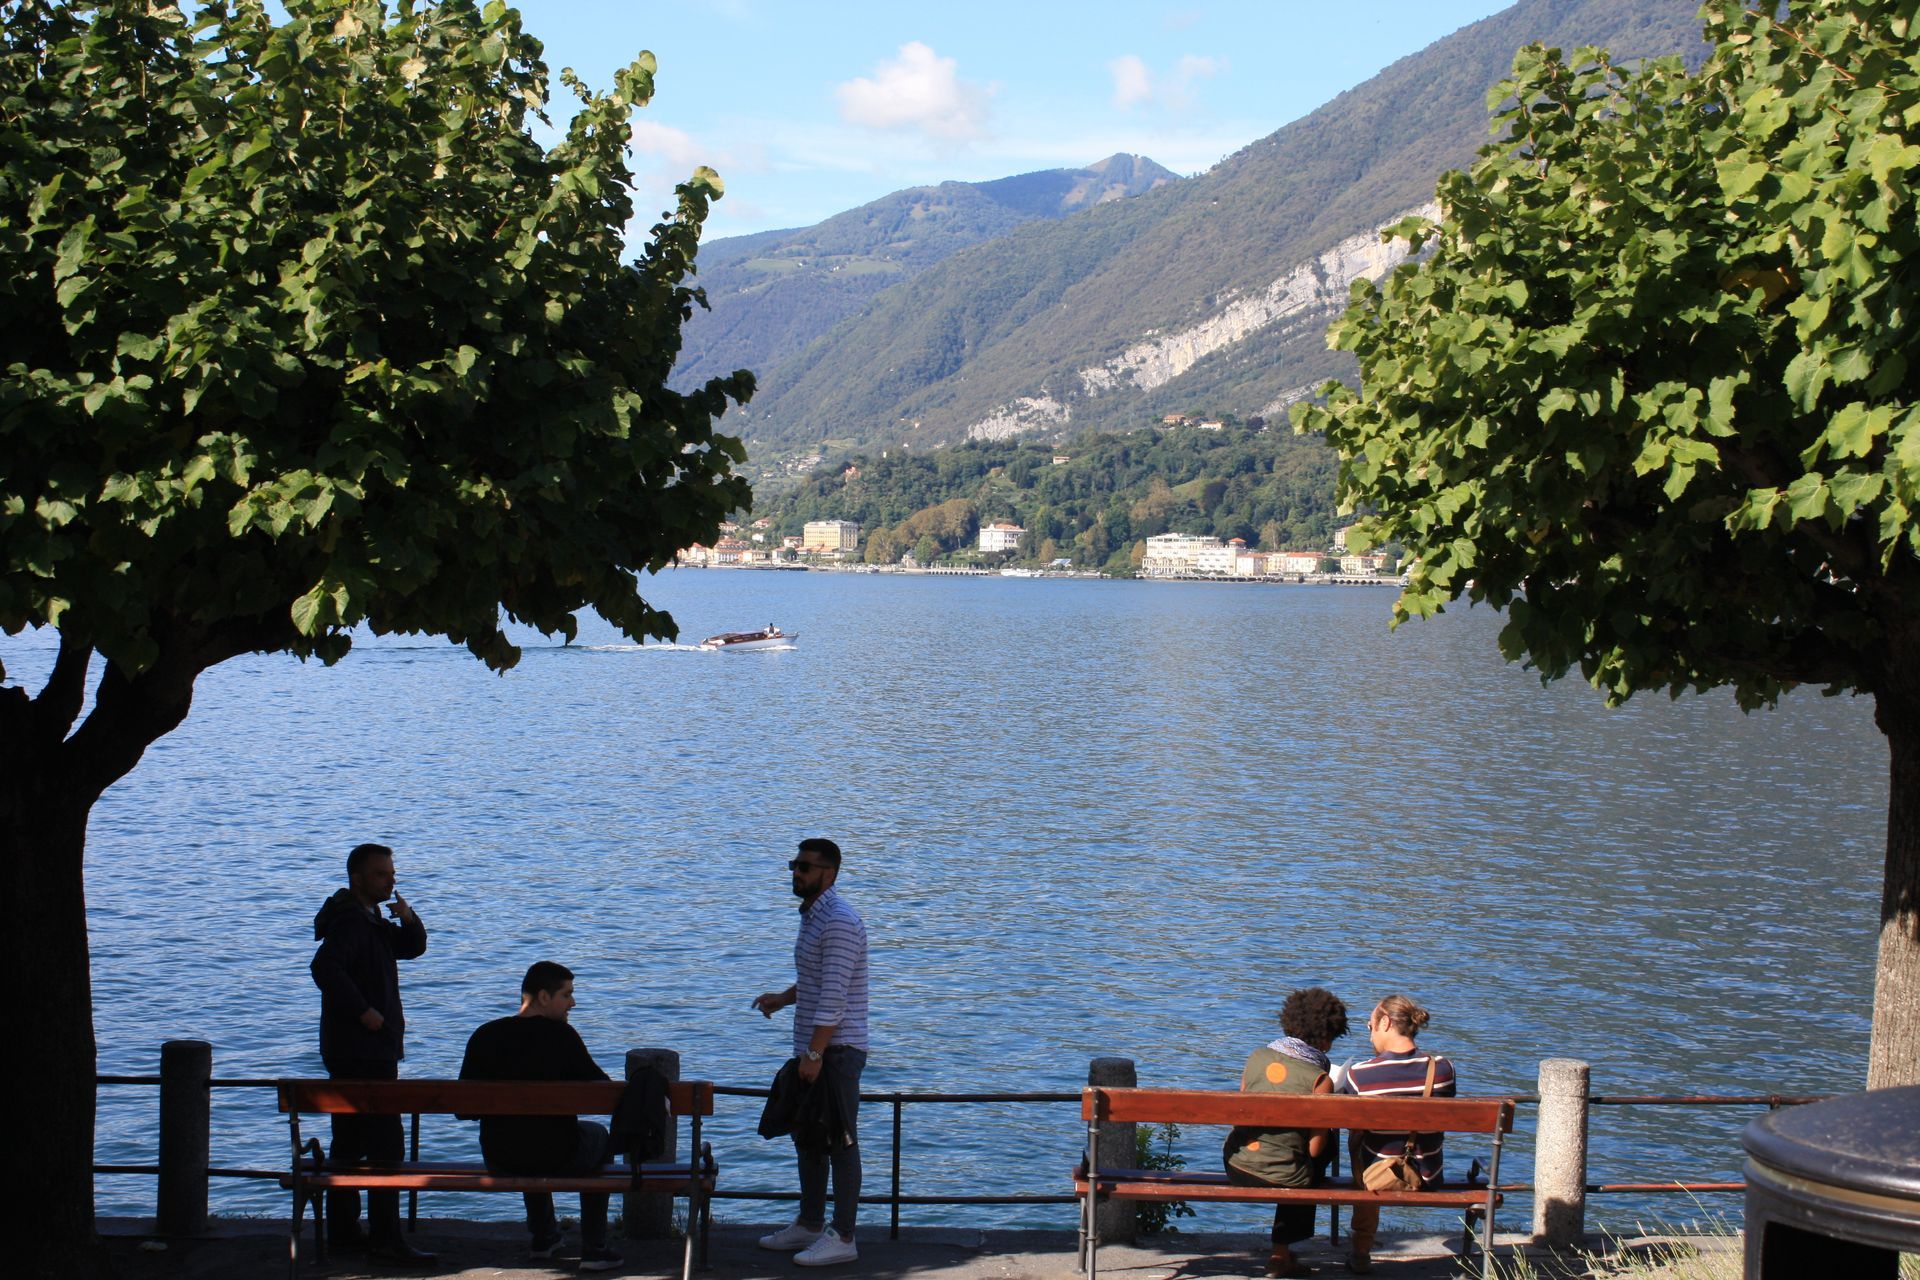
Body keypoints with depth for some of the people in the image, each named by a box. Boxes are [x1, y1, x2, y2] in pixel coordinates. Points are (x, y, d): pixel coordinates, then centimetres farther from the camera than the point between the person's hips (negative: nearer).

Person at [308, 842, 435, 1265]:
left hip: (361, 1052, 11)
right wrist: (362, 1011, -25)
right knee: (386, 1143, -11)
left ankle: (343, 1230, 21)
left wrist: (408, 920, -1)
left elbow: (412, 948, 20)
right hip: (363, 1054, -11)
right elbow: (324, 966, -30)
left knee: (350, 1143, 14)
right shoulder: (350, 921, -15)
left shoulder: (370, 921, 17)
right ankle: (386, 1238, -11)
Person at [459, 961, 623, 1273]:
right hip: (557, 1157, -4)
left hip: (499, 1162, 4)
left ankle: (544, 1238, 49)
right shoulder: (561, 1034, -12)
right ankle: (594, 1249, 26)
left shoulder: (484, 1036, -2)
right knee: (597, 1135, 30)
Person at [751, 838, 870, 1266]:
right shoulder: (812, 916, 15)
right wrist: (782, 998, 11)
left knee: (840, 1142, -4)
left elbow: (834, 994, -22)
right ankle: (809, 1224, 27)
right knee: (808, 1137, 17)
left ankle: (842, 1238, 1)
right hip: (813, 1048, 10)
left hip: (836, 1049, -10)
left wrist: (815, 1053, -23)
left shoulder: (840, 923, -18)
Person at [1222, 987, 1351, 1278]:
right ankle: (1281, 1255, 36)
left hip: (1236, 1166, 5)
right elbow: (1315, 1148, -10)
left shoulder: (1257, 1056, 1)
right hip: (1280, 1178, -5)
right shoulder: (1320, 1079, -13)